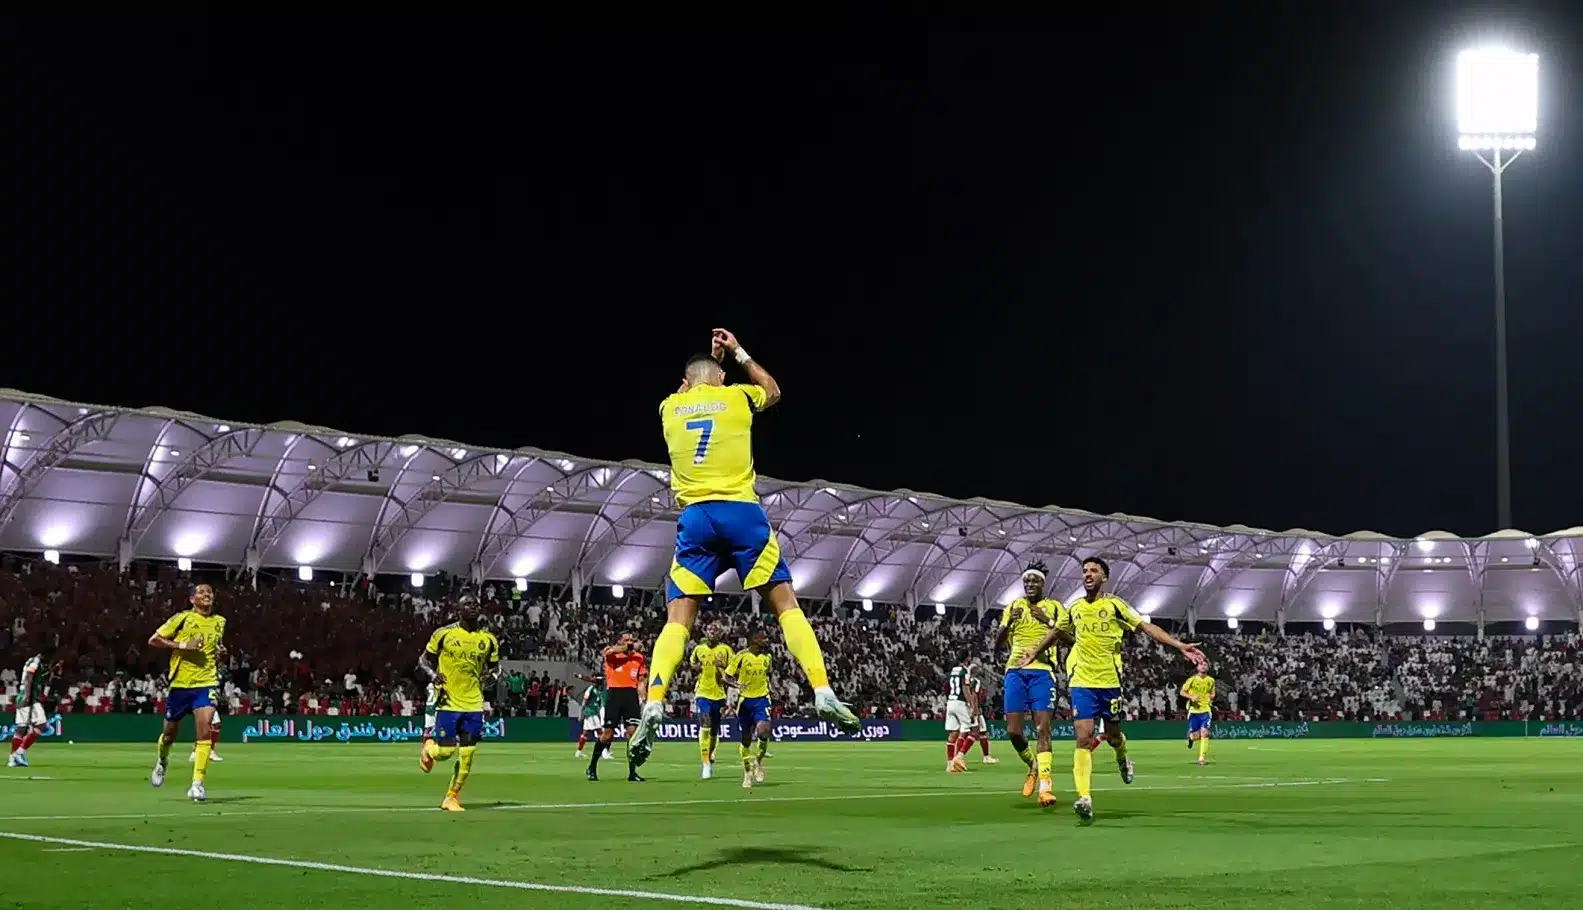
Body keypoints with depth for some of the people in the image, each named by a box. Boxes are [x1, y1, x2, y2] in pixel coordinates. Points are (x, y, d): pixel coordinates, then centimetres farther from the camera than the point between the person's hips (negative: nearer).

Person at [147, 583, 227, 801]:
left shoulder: (219, 622, 9)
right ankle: (162, 762, 46)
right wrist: (182, 645, -17)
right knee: (170, 732, 13)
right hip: (180, 683, -2)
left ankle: (198, 784, -15)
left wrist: (220, 652, 4)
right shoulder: (182, 618, -5)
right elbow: (153, 640, -5)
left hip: (206, 683, 2)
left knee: (205, 732, -17)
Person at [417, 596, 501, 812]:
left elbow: (495, 666, 17)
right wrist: (432, 674, -15)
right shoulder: (443, 633, -3)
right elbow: (423, 659, 6)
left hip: (474, 704, 3)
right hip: (448, 702, -3)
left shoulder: (488, 639, 5)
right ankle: (429, 747, 29)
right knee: (445, 752, -7)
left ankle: (452, 798, 13)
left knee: (467, 755, -1)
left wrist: (491, 676, -7)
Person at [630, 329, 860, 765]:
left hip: (695, 516, 1)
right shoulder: (737, 397, 10)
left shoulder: (670, 407, 15)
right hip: (741, 511, -1)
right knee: (786, 603, 3)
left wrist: (707, 361, 48)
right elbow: (772, 390, 34)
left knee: (678, 618, 2)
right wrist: (737, 353, 41)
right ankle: (823, 692, -8)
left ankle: (653, 705, -16)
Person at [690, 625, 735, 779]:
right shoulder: (698, 649, 7)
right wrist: (696, 667, 2)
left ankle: (710, 759, 34)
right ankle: (705, 764, -20)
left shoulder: (726, 649, 1)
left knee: (714, 730, 12)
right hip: (702, 693, -1)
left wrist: (723, 666, -19)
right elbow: (692, 662, 25)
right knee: (704, 726, -18)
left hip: (719, 694, 1)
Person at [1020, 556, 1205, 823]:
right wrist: (1034, 654, 36)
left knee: (1112, 735, 10)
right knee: (1083, 738, -11)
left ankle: (1122, 757, 48)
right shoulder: (1074, 608, 8)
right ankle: (1084, 798, -18)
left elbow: (1147, 627, -4)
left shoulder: (1114, 605, -1)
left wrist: (1181, 646, -12)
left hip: (1110, 681, -1)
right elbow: (1056, 632, 27)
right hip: (1082, 681, 1)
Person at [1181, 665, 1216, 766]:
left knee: (1205, 733, -14)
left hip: (1206, 710, 1)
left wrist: (1212, 696, -1)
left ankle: (1202, 758, -7)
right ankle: (1190, 736, 38)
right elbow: (1182, 692, 1)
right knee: (1195, 736, -1)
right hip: (1193, 710, -1)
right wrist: (1191, 697, -16)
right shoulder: (1192, 679, -4)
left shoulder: (1211, 680, 6)